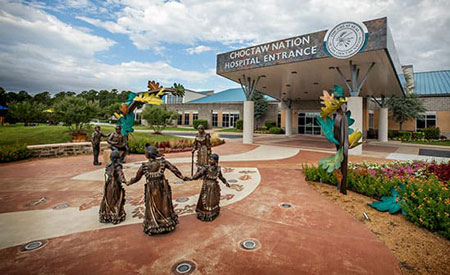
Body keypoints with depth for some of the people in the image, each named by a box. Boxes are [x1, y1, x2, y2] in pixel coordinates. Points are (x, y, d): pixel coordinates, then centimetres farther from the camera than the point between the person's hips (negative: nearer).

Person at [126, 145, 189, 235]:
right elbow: (174, 169, -11)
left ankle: (153, 227, 30)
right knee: (164, 206, 19)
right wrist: (183, 177, -3)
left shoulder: (144, 166, -12)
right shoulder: (163, 162, -12)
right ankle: (168, 224, 34)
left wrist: (128, 183, 20)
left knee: (152, 209, 17)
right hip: (163, 189, 2)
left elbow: (137, 178, 1)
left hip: (152, 191, -1)